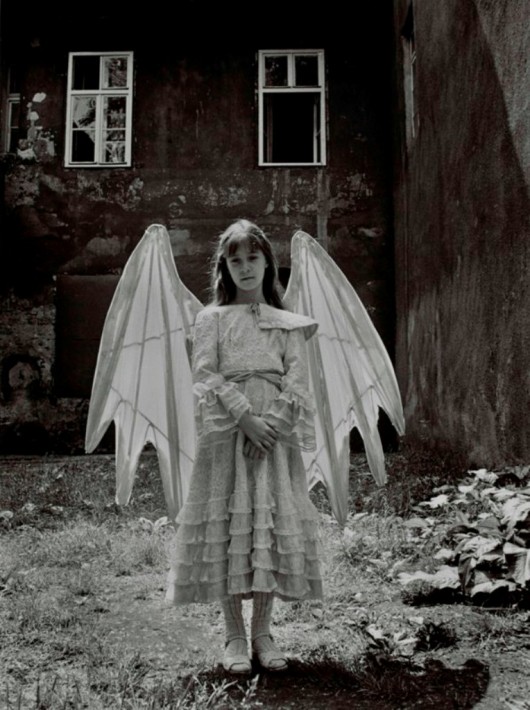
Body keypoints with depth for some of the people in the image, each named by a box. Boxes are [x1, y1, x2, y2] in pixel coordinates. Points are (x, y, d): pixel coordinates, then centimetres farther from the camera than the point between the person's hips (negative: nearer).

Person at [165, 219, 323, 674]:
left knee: (275, 525, 1)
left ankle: (262, 632, 15)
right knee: (227, 524, -2)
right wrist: (246, 417, -14)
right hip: (226, 431, -1)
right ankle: (235, 636, 10)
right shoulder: (212, 319, 9)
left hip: (275, 431, 2)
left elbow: (298, 378, 4)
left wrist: (273, 420, -13)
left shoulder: (287, 323, 14)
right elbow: (205, 374, -3)